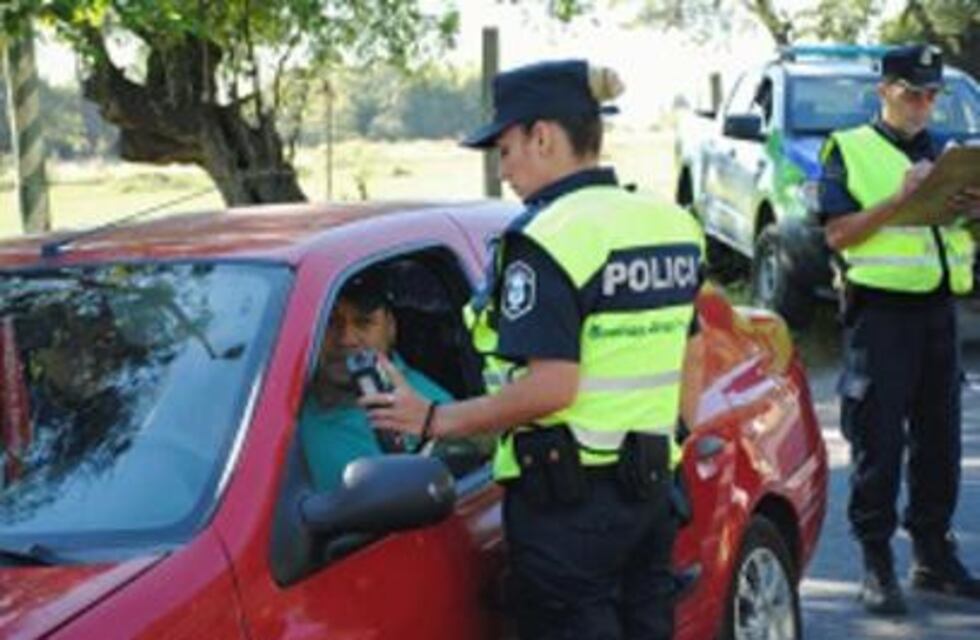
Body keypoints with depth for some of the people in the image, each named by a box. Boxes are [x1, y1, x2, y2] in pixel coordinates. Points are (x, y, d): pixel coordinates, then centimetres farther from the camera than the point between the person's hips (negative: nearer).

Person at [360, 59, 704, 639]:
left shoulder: (550, 238, -17)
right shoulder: (671, 224, 8)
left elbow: (551, 386, -23)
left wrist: (435, 419, -15)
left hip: (568, 495, -8)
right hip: (652, 482, 8)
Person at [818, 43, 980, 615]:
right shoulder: (849, 150, 1)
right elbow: (838, 234, -9)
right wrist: (900, 198, -20)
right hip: (880, 312, -6)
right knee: (879, 444, -3)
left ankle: (934, 555, 22)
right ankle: (877, 564, 4)